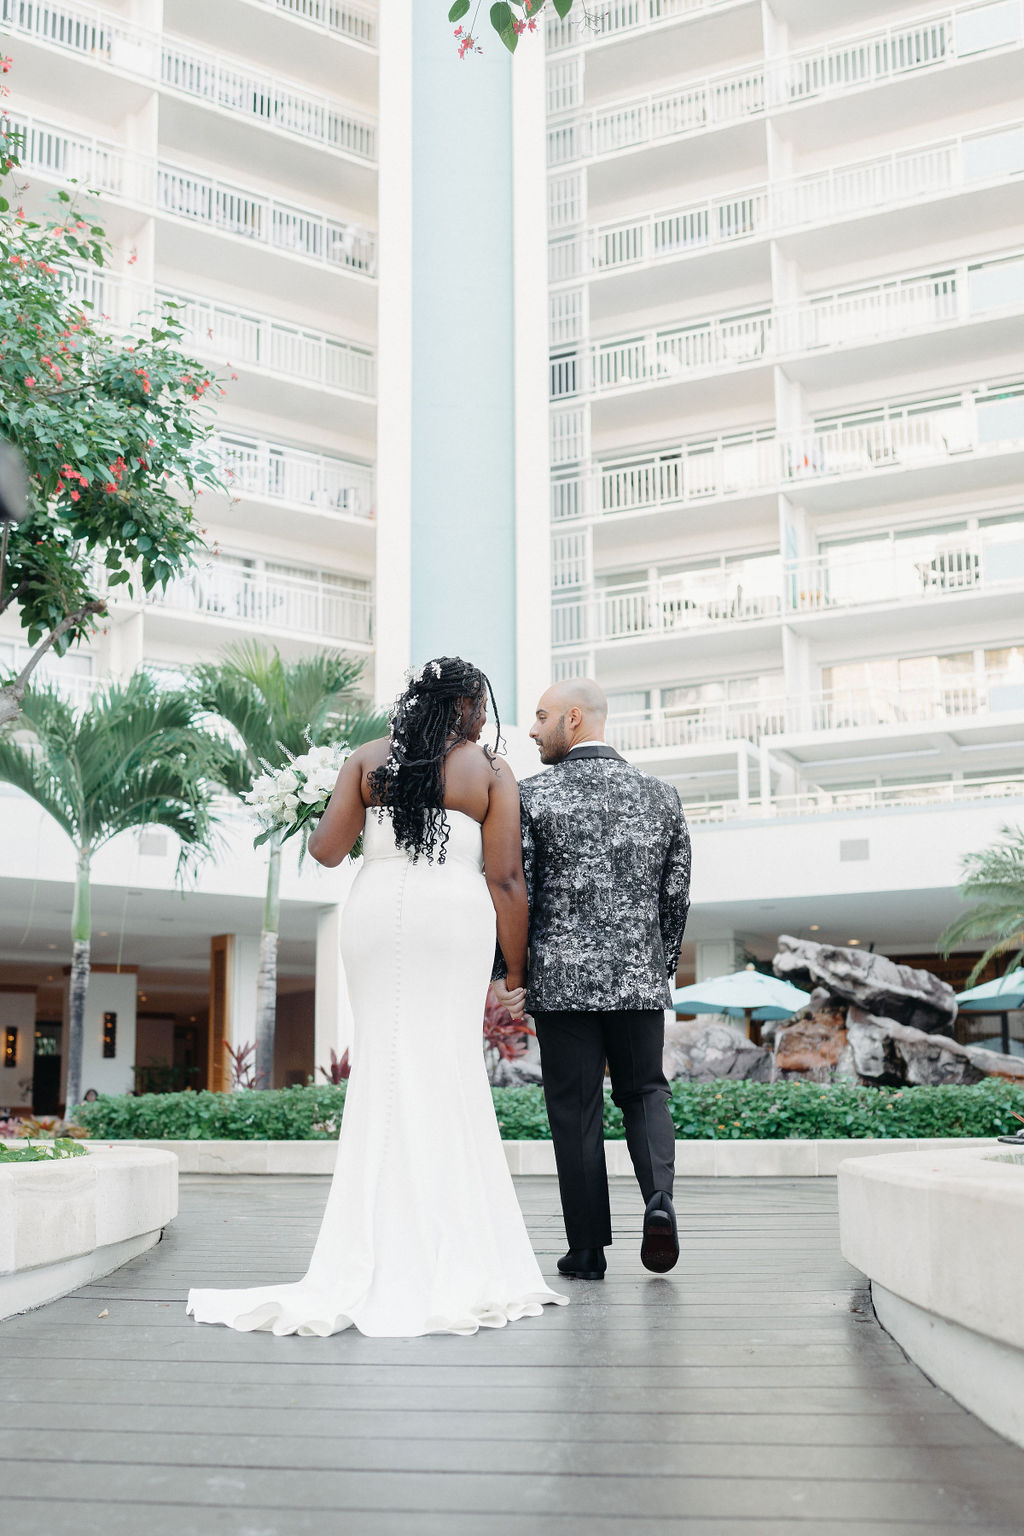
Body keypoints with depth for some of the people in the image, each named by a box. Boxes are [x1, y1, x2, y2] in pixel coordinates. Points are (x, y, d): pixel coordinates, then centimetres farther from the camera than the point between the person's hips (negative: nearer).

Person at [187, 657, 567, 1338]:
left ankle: (383, 1257, 6)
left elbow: (327, 850, 5)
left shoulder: (369, 758, 10)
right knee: (447, 1073, 0)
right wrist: (517, 972, 3)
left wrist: (346, 815, 26)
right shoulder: (492, 769, 4)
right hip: (455, 917, -2)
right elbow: (506, 879, -1)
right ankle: (453, 1257, 2)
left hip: (378, 913, 2)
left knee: (387, 1068, 7)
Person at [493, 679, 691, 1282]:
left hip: (561, 979, -2)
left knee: (576, 1109, 6)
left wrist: (500, 971, 4)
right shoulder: (662, 795, 5)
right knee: (645, 1091, 18)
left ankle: (588, 1250, 11)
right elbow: (677, 896, 8)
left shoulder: (534, 795, -6)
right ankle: (660, 1198, -4)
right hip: (640, 979, 3)